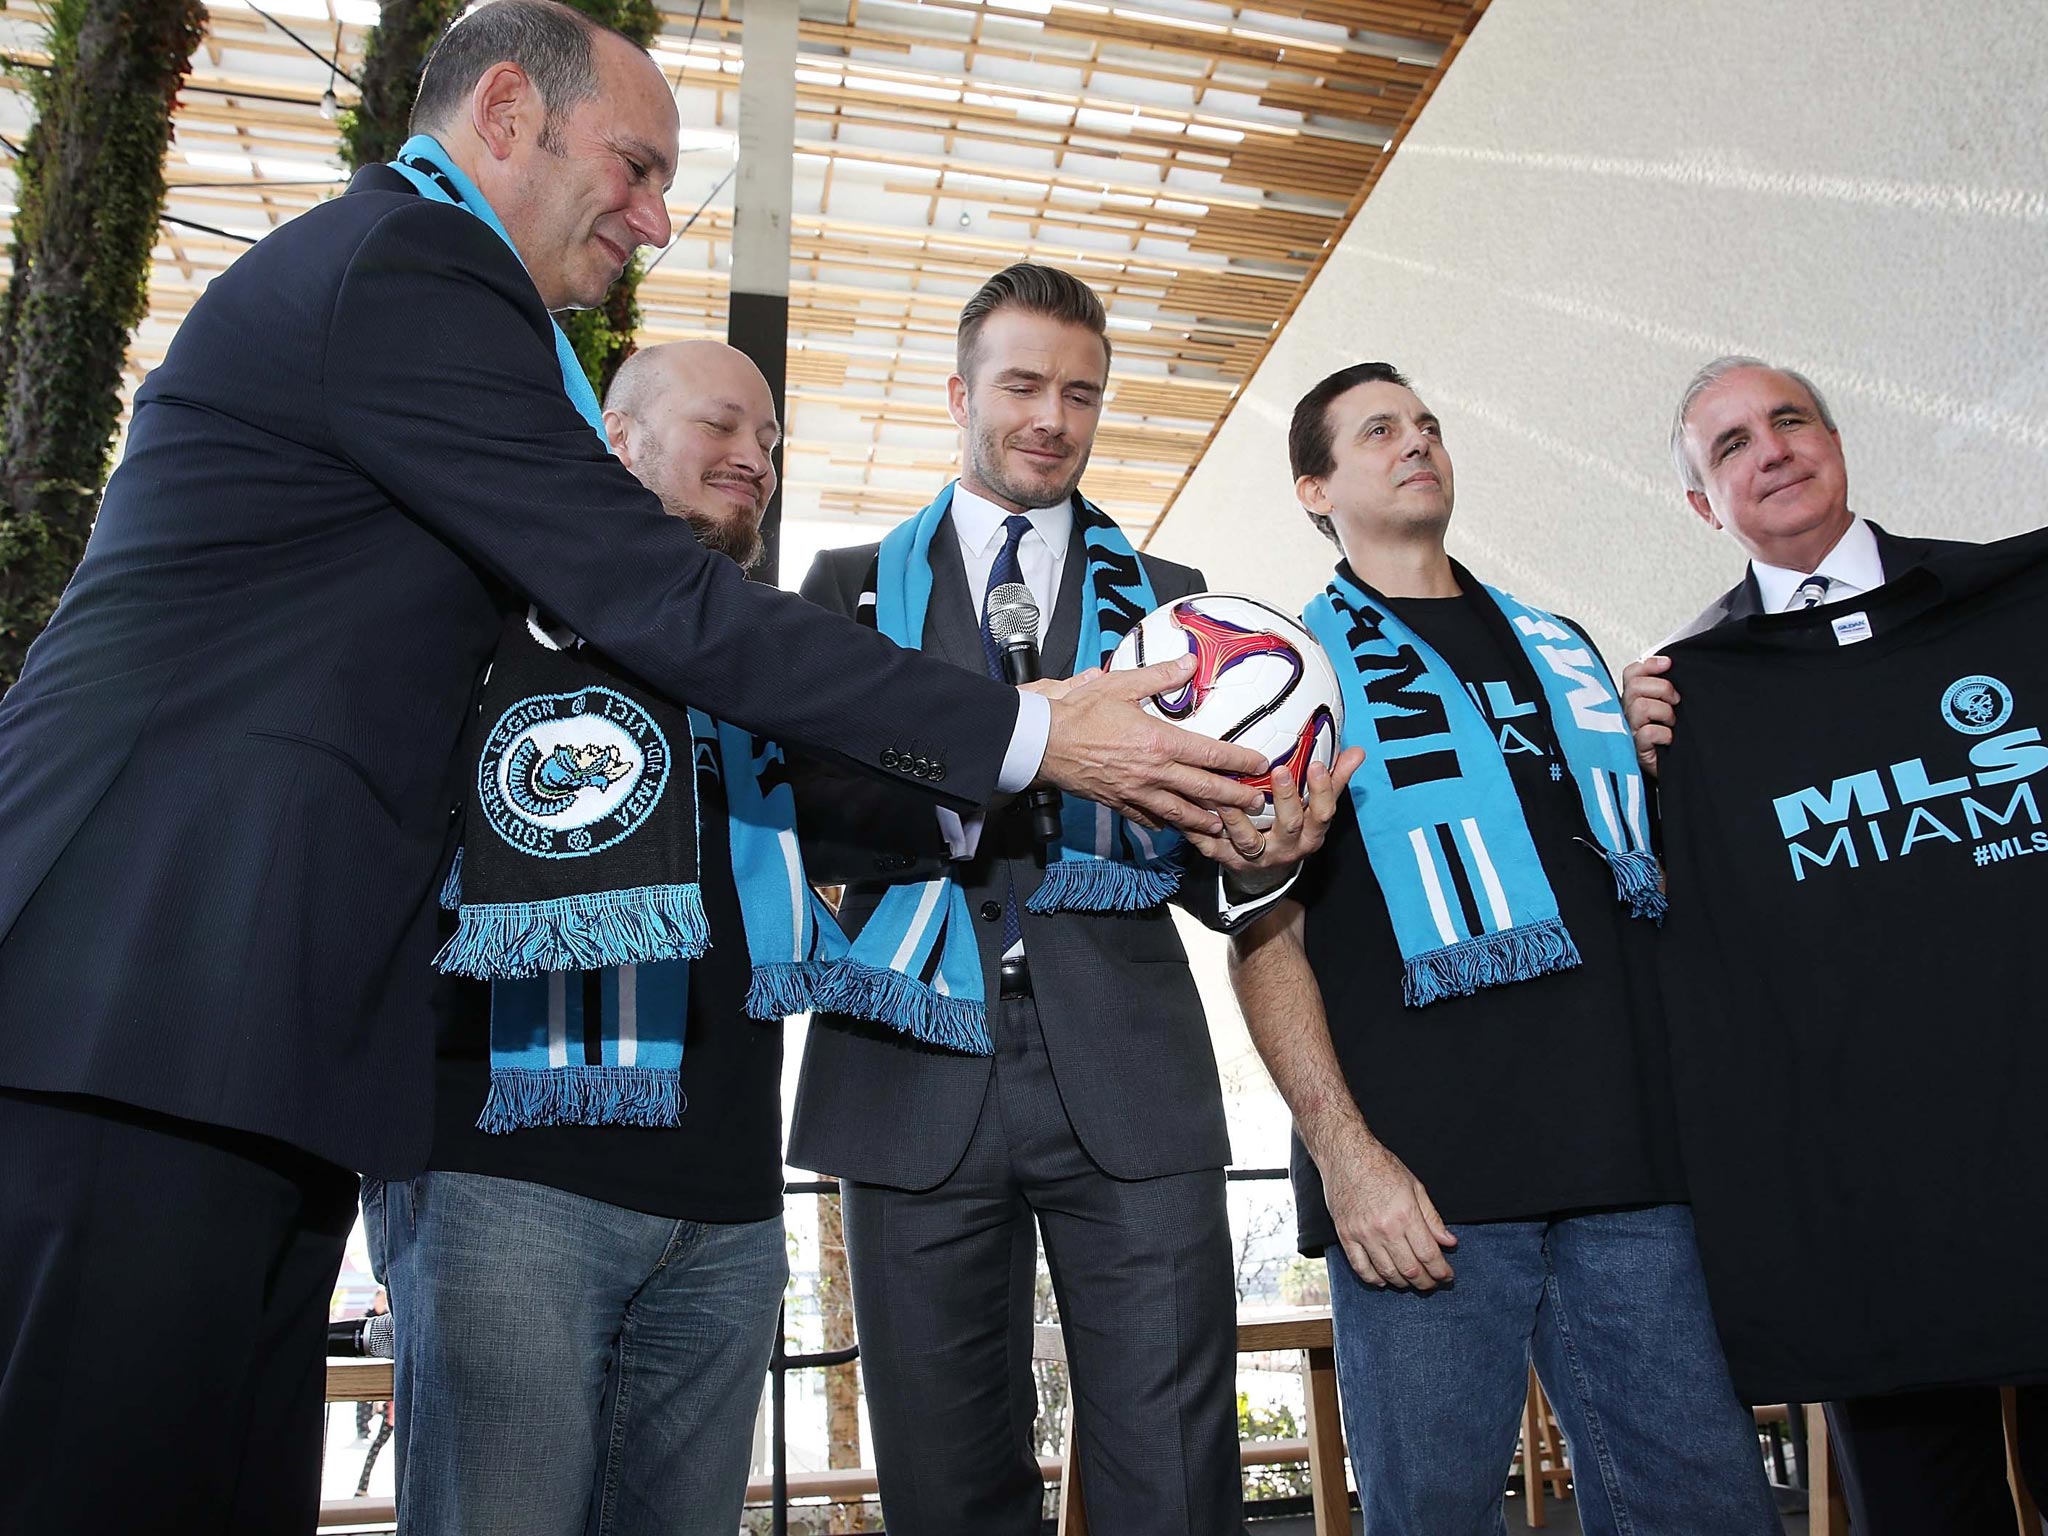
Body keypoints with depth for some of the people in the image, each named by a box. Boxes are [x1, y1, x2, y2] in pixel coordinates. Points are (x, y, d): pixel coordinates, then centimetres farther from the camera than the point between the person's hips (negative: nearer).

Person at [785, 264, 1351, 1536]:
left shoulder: (1170, 603, 17)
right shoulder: (854, 587, 14)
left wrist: (1255, 848, -12)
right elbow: (805, 818, 2)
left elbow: (1199, 857, 12)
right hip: (919, 1075, 0)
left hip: (1127, 1080, 1)